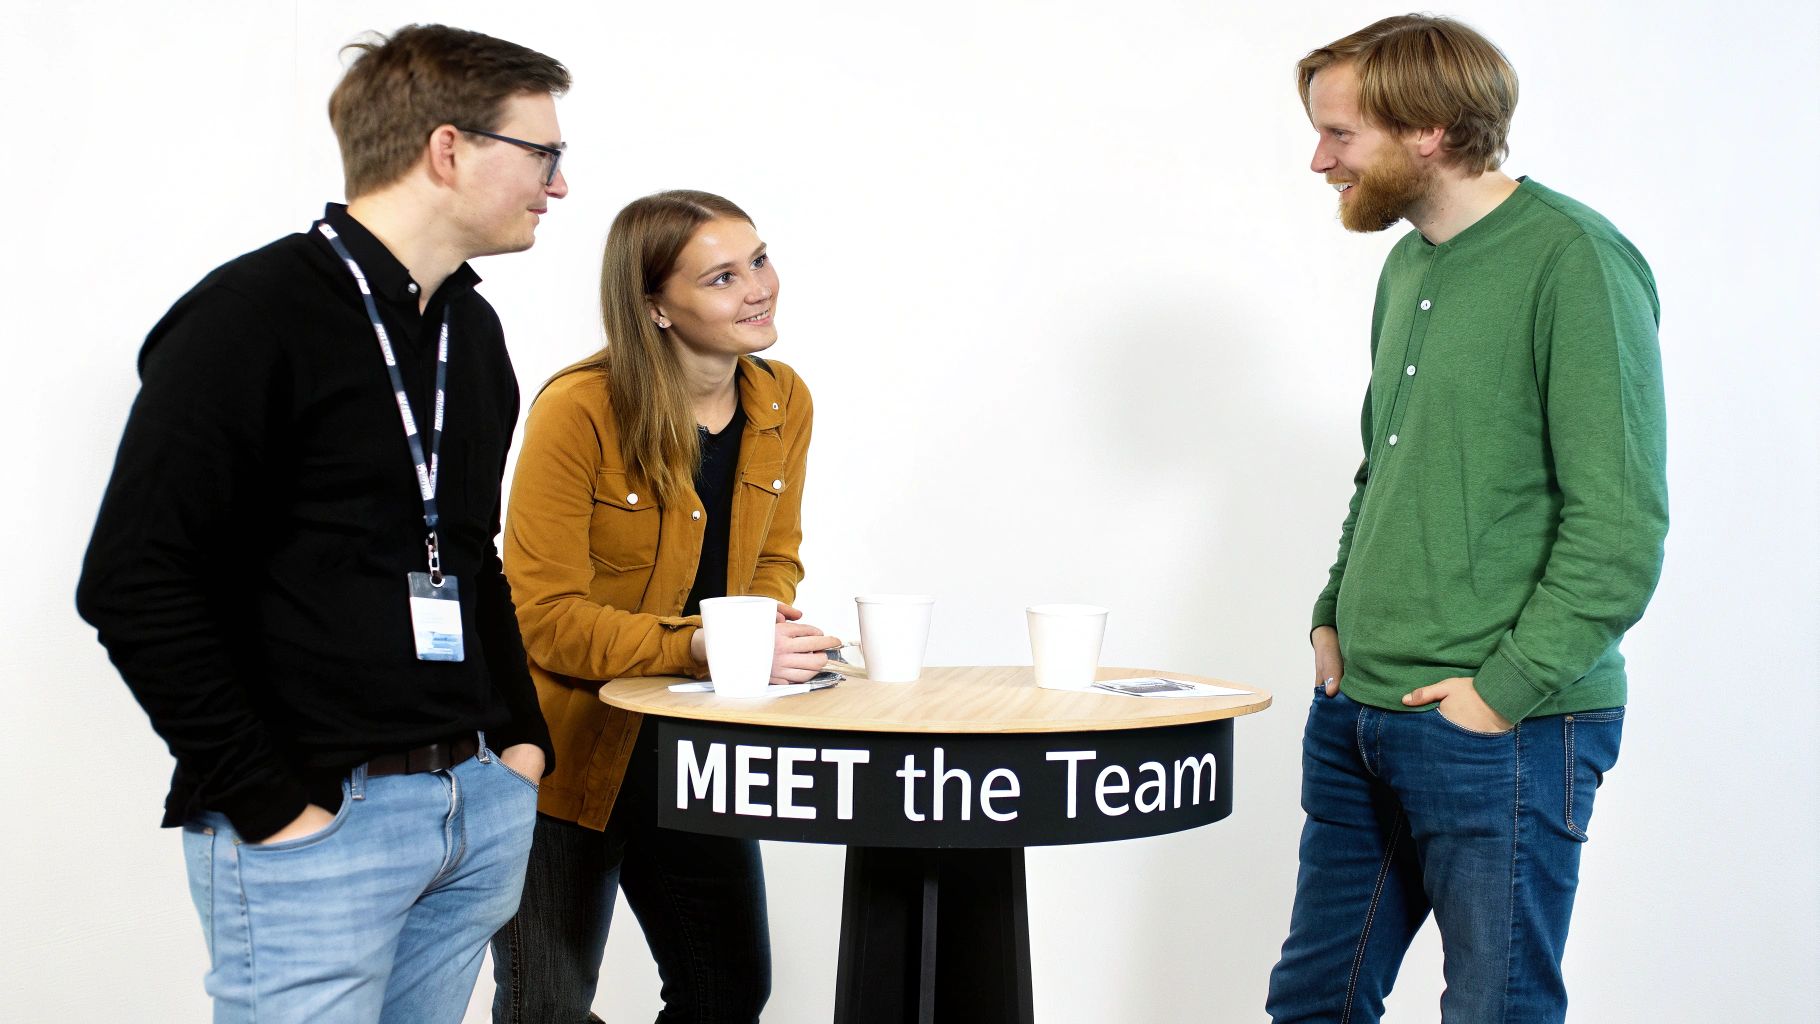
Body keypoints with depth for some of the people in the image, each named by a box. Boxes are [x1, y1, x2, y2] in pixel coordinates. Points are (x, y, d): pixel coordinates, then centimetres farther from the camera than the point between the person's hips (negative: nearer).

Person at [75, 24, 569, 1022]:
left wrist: (517, 736, 12)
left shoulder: (471, 330, 13)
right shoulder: (253, 316, -11)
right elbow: (133, 585, -16)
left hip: (479, 810, 7)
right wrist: (270, 805, -16)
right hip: (319, 821, -7)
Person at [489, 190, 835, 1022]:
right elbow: (547, 617, -21)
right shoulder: (577, 411, -20)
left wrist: (768, 623, -12)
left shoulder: (785, 404, -2)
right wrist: (703, 648, -33)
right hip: (562, 751, -5)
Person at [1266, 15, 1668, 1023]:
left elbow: (1619, 524, -17)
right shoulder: (1407, 269, 13)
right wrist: (1335, 619, 11)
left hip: (1504, 730, -8)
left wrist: (1507, 690, -17)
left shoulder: (1574, 261, -13)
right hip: (1357, 715, 8)